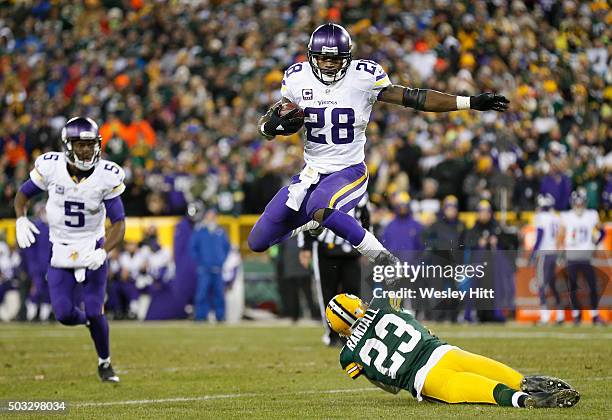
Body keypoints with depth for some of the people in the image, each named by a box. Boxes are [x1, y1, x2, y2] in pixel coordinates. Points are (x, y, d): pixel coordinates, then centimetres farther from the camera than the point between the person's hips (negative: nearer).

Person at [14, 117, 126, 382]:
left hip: (92, 248, -1)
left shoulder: (107, 176, -15)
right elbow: (23, 194, 4)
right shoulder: (50, 167, -13)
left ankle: (105, 363, 18)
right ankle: (89, 320, 31)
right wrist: (21, 219, -15)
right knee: (64, 315, -6)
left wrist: (103, 252, -28)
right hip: (60, 250, 1)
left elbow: (118, 223, -12)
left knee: (94, 312, -7)